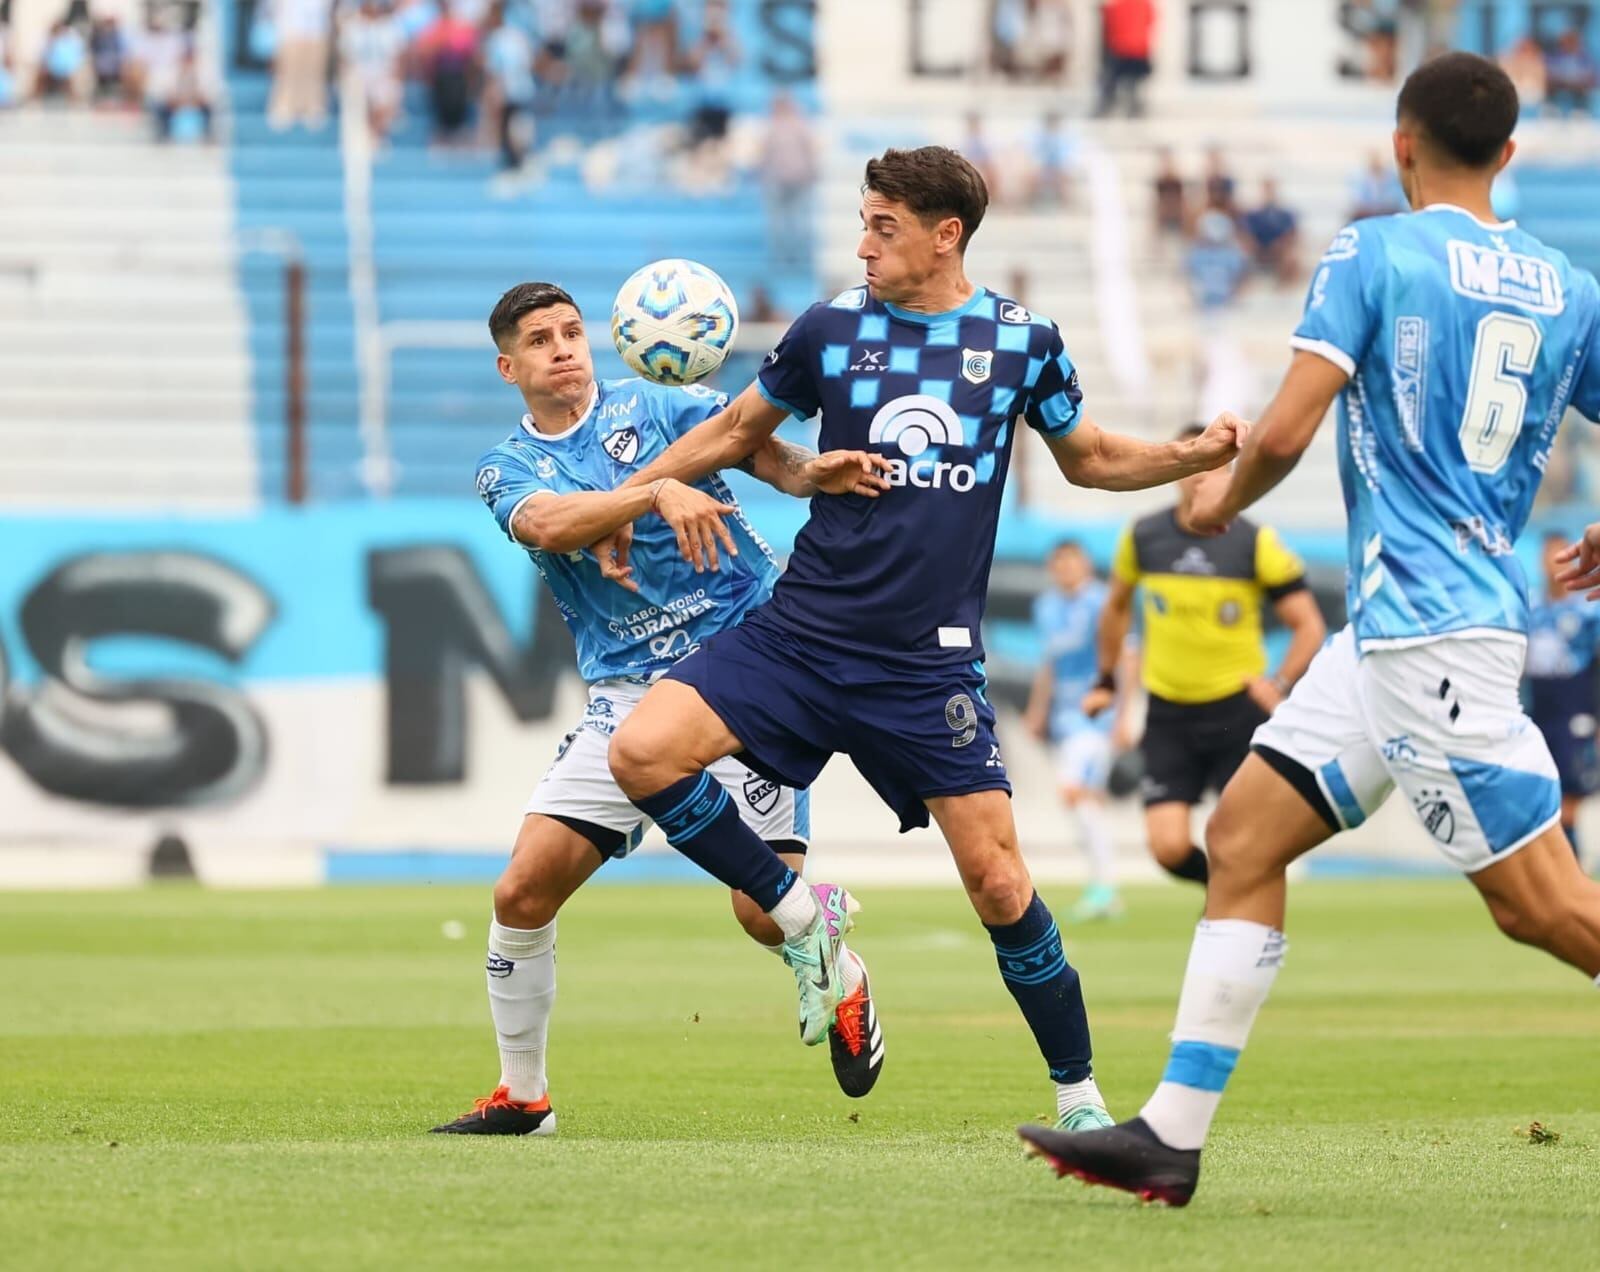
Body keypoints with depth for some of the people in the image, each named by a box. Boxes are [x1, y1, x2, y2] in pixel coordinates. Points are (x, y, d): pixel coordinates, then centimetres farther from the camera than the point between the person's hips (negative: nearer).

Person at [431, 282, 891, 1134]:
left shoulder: (653, 408, 2)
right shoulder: (507, 471, 6)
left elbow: (763, 452, -13)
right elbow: (548, 523, -18)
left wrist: (809, 474, -37)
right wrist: (656, 493, -35)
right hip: (628, 697, 3)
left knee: (766, 908, -11)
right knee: (523, 892, -8)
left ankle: (844, 984, 24)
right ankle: (521, 1096, 10)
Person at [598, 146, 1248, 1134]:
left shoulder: (1023, 341, 3)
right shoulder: (830, 331, 2)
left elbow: (1091, 458, 19)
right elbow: (739, 430, 18)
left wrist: (1199, 454, 3)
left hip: (929, 666, -1)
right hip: (800, 634, 1)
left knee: (998, 883, -6)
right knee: (642, 754, -18)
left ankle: (1079, 1093, 12)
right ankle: (799, 915, 2)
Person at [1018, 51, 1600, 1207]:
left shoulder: (1373, 254, -6)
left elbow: (1287, 430, -14)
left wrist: (1226, 498, 7)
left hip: (1426, 628, -8)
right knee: (1245, 834, 10)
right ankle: (1172, 1135, 7)